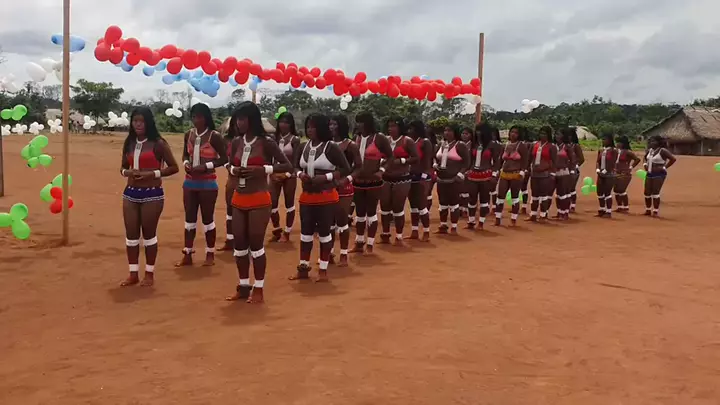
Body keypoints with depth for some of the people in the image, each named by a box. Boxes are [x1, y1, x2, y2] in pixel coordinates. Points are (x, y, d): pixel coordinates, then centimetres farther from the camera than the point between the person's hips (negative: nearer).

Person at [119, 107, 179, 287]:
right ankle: (133, 274, 19)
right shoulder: (129, 143, 8)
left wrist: (152, 173, -18)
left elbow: (173, 167, -7)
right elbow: (123, 167, 17)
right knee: (131, 234, 8)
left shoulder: (158, 143, -8)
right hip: (130, 193, 5)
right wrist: (127, 172, -6)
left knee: (149, 234, 5)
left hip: (152, 194, -5)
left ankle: (149, 273, 18)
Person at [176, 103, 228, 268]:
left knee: (207, 218, 3)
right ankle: (187, 255, 16)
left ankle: (210, 254, 15)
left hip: (207, 183, -5)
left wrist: (206, 166, -18)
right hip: (190, 181, 5)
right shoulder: (188, 134, 5)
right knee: (189, 218, 9)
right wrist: (186, 163, -7)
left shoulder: (214, 136, -11)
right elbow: (185, 155, 15)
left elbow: (224, 159, -9)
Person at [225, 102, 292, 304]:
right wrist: (234, 170, -4)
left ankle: (258, 289, 12)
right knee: (239, 244, 10)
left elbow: (287, 166, -8)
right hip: (238, 199, 6)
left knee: (256, 244, 0)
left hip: (259, 200, -6)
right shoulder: (236, 142, 5)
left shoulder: (266, 142, -10)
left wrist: (262, 169, -18)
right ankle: (243, 286, 23)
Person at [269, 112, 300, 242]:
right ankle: (277, 231, 18)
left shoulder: (295, 139, -4)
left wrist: (287, 174, -15)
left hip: (289, 175, -3)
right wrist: (272, 172, -8)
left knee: (289, 204, 4)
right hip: (275, 175, 3)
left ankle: (287, 233, 14)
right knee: (272, 203, 0)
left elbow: (295, 160, -8)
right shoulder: (275, 138, 6)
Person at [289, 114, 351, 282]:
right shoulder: (304, 146, 6)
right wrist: (300, 175, -6)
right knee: (305, 232, 9)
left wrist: (325, 177, -19)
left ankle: (323, 270, 14)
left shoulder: (331, 147, -10)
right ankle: (303, 268, 20)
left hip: (326, 196, -5)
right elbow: (296, 167, 17)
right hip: (307, 195, 5)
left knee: (324, 232, 3)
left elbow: (345, 169, -10)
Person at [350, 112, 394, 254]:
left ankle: (370, 245, 11)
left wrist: (382, 170, -15)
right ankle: (359, 243, 22)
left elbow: (390, 157, -3)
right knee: (359, 213, 12)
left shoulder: (379, 139, -8)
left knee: (371, 212, 3)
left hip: (373, 182, -5)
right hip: (357, 181, 5)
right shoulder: (356, 139, 5)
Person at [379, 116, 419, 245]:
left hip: (401, 180, -4)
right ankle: (385, 235, 21)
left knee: (398, 209, 1)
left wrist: (401, 161, -18)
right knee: (384, 208, 8)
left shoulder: (407, 141, -4)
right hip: (385, 179, 4)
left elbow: (415, 158, -8)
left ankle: (399, 237, 12)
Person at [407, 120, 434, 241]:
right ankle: (414, 232, 17)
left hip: (421, 177, -7)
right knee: (413, 206, 10)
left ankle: (426, 233, 1)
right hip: (410, 177, 7)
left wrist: (424, 177, -19)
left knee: (421, 205, -7)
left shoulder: (425, 142, -7)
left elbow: (427, 161, -12)